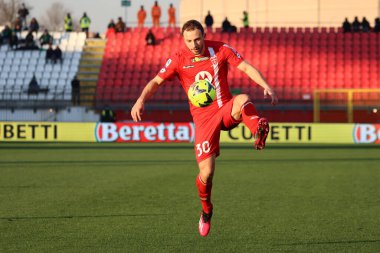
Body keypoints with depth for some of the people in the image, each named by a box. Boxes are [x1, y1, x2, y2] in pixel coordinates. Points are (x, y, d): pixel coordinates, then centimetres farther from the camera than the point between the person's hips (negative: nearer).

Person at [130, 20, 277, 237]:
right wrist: (141, 101, -20)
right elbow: (156, 82, -1)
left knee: (243, 100, -37)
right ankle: (206, 211, 22)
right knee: (206, 173, -7)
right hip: (203, 117, 0)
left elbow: (247, 68, -4)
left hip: (226, 110, 0)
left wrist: (267, 87, -19)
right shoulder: (178, 59, -2)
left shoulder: (221, 50, -2)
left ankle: (259, 130, -66)